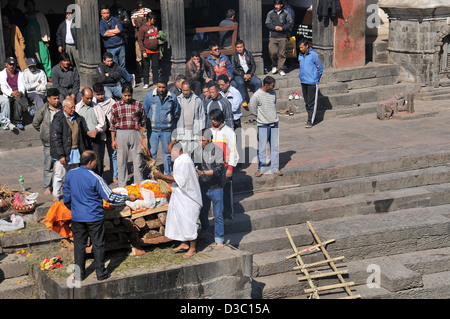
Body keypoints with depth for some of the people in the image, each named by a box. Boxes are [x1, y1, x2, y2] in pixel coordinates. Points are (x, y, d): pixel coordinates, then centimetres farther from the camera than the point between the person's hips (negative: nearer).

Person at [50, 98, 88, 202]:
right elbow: (55, 138, -14)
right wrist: (61, 155, -17)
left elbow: (82, 135, 18)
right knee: (59, 174, 0)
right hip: (63, 152, -5)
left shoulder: (77, 118, 9)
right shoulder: (58, 120, -11)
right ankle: (56, 195, 13)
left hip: (75, 152, 6)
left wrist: (83, 151, 15)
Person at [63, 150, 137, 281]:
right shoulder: (95, 178, -19)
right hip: (94, 217, -4)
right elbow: (110, 197, -16)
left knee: (79, 244, 14)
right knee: (98, 245, 9)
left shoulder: (70, 175, -3)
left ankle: (79, 274, 20)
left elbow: (66, 196, 9)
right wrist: (128, 197, -5)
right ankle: (101, 273, 17)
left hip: (76, 217, 4)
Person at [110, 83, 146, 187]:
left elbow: (143, 121, 12)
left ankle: (139, 183, 14)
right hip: (121, 134, 0)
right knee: (121, 160, 5)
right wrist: (113, 140, 3)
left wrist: (142, 135, 7)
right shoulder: (116, 106, 3)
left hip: (135, 133, 0)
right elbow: (113, 124, 6)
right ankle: (122, 185, 17)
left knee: (138, 159, 2)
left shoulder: (138, 105, 3)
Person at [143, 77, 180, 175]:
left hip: (166, 130, 1)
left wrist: (172, 126, 10)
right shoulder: (149, 96, -4)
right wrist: (147, 125, 5)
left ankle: (168, 173, 21)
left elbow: (176, 114, 11)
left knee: (167, 152, 10)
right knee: (152, 152, 0)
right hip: (153, 129, -1)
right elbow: (144, 112, 7)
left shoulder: (172, 97, -2)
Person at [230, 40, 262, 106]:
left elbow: (253, 65, 10)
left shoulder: (249, 54, 11)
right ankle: (244, 100, -31)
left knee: (258, 82, -25)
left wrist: (250, 74, -8)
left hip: (249, 74, 3)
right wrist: (243, 75, -16)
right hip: (239, 75, -3)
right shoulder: (234, 56, 2)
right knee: (241, 83, -37)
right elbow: (233, 69, -4)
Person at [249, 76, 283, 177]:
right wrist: (261, 116, 7)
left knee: (275, 146, 7)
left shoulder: (273, 93, 4)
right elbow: (252, 109, -4)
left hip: (274, 123, 5)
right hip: (263, 124, -5)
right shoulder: (257, 95, -13)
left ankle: (275, 168, 15)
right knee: (262, 147, 0)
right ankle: (261, 168, 12)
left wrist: (273, 117, 14)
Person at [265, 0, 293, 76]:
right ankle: (274, 66, 14)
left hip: (283, 36, 0)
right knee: (273, 52, -10)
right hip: (273, 36, 0)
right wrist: (274, 27, -11)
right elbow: (267, 24, 6)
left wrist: (283, 28, -10)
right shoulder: (270, 13, 9)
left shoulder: (286, 13, 7)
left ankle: (280, 69, 8)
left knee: (282, 53, -1)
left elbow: (290, 23, 4)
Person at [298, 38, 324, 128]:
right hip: (303, 82, 7)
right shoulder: (300, 55, 7)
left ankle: (310, 121, -2)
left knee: (312, 103, -4)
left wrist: (316, 79, 1)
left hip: (312, 82, -7)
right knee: (307, 101, 13)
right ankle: (311, 117, 25)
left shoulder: (314, 54, -12)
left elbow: (320, 68, -5)